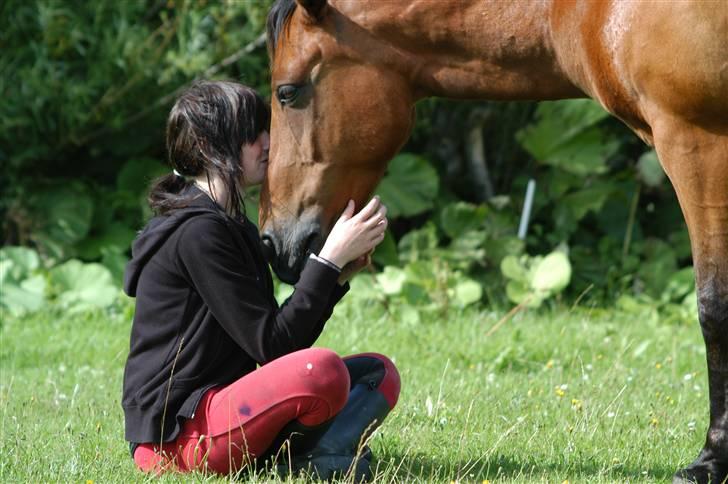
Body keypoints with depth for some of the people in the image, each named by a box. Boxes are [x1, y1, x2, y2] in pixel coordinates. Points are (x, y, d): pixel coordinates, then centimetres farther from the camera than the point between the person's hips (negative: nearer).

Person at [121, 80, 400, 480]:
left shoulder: (232, 226, 18)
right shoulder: (198, 232, -14)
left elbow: (286, 342, 16)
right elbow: (271, 345, -17)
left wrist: (339, 273, 5)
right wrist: (330, 259, -14)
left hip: (221, 409, 11)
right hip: (175, 434, -11)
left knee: (378, 373, 9)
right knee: (322, 370, -33)